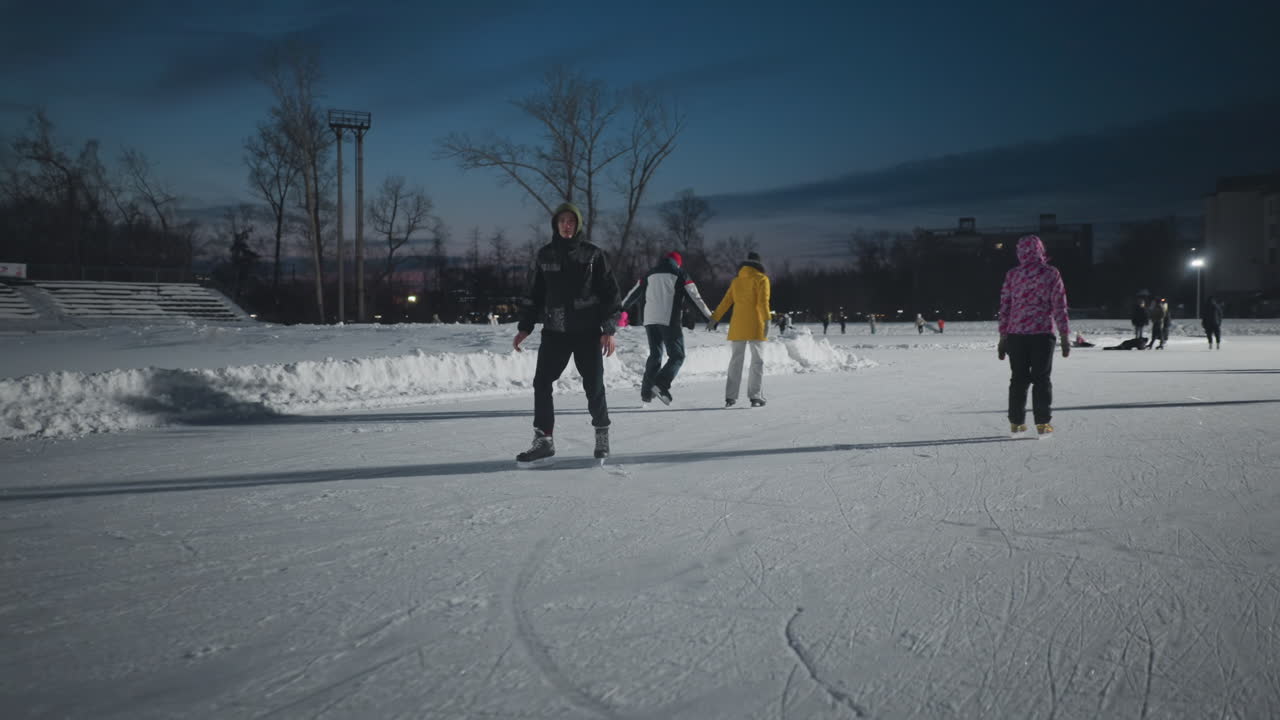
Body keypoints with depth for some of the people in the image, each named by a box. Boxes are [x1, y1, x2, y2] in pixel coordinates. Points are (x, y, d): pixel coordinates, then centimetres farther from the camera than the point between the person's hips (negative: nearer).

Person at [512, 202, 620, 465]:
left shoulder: (593, 254, 0)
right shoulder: (544, 255, 7)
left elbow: (609, 292, 0)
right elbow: (534, 293, 13)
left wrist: (609, 329, -6)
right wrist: (525, 327, 8)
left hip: (587, 332, -2)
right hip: (554, 332, 3)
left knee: (593, 385, 1)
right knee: (541, 383, -4)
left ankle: (602, 433, 22)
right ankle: (543, 440, 3)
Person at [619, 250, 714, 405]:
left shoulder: (650, 275, 18)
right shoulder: (681, 275, 6)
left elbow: (633, 294, 24)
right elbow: (696, 298, 2)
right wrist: (709, 317, 7)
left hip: (649, 320, 5)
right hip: (670, 321, -5)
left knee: (654, 355, 16)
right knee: (677, 355, 1)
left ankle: (646, 392, 12)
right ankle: (661, 384, -21)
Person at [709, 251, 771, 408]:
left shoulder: (736, 281, 15)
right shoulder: (761, 279, 0)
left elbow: (725, 302, 13)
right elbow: (763, 301, -13)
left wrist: (714, 319, 17)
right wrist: (767, 320, -20)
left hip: (738, 326, 5)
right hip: (755, 326, -5)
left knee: (736, 360, 9)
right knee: (757, 360, -1)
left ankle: (730, 396, 5)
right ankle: (755, 396, -8)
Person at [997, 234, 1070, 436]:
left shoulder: (1012, 275, 2)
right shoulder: (1051, 274, -2)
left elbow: (1004, 306, 4)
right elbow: (1060, 306, -3)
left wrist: (1003, 337, 10)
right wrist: (1064, 337, 2)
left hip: (1016, 334, 2)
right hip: (1042, 333, -2)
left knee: (1019, 378, 10)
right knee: (1041, 378, 5)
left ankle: (1016, 422, 12)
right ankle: (1042, 422, 3)